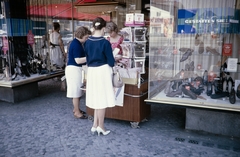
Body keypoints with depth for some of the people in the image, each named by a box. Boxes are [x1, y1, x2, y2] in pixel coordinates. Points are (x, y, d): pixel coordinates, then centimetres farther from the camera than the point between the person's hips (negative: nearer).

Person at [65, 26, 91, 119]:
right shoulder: (76, 45, -19)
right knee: (76, 91, -3)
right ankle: (77, 112, 7)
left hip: (76, 69, 10)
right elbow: (78, 60, -23)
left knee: (77, 91, 17)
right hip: (74, 69, -10)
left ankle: (76, 109, 29)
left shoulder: (77, 43, 12)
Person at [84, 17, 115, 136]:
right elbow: (110, 61, -10)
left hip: (91, 71, 6)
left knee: (97, 98, 16)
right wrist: (112, 64, 13)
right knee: (102, 98, 4)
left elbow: (87, 58, 12)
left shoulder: (87, 42, 3)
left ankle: (95, 125, 21)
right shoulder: (105, 42, -14)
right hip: (103, 71, -6)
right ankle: (100, 127, 14)